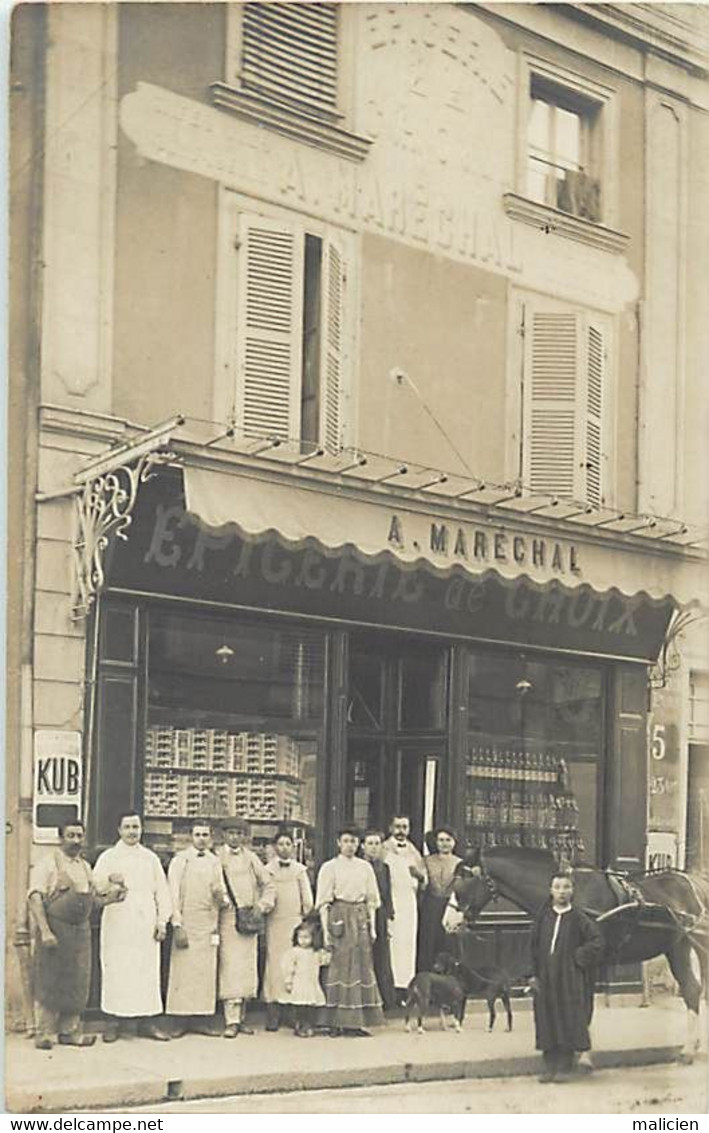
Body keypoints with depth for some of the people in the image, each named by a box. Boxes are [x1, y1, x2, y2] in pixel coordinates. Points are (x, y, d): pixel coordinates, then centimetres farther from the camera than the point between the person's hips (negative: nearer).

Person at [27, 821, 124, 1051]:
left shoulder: (85, 867, 16)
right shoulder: (47, 865, -5)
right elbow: (35, 898, -13)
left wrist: (108, 898, 1)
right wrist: (45, 931, -21)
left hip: (80, 931, 6)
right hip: (55, 931, -6)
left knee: (77, 984, 8)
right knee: (49, 983, -3)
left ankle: (69, 1031, 17)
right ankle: (43, 1033, 6)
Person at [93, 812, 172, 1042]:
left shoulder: (151, 858, 15)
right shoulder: (108, 857, 7)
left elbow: (161, 891, 14)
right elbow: (94, 885, -4)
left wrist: (162, 920, 4)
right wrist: (109, 880, -25)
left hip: (145, 924, 2)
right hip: (117, 924, -2)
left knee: (148, 971, -2)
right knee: (117, 970, -6)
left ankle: (147, 1020, 2)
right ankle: (117, 1020, -1)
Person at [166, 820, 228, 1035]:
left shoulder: (215, 862, 14)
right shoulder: (180, 860, 2)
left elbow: (222, 892, 16)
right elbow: (173, 894, -3)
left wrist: (222, 898, -8)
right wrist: (177, 924, -11)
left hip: (209, 924, 4)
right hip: (187, 923, -4)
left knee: (206, 972, 0)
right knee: (183, 971, -6)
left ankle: (200, 1020, 3)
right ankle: (182, 1020, -2)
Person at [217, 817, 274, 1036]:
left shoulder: (250, 857, 12)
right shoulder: (216, 856, 2)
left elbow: (267, 884, 17)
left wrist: (262, 906, 5)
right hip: (226, 918, -4)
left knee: (247, 968, 4)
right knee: (230, 968, -10)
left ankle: (241, 1018, 12)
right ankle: (231, 1021, -12)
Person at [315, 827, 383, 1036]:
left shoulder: (365, 867, 12)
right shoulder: (329, 867, 1)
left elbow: (371, 899, 16)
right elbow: (323, 902, -2)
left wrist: (372, 925, 9)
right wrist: (326, 929, -9)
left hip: (361, 918, 4)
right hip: (340, 918, -4)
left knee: (362, 965, 1)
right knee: (340, 966, -7)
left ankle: (357, 1021, 5)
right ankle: (337, 1022, -4)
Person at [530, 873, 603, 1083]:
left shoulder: (578, 919, -3)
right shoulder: (543, 918, 6)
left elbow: (596, 942, -3)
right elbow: (534, 947, 10)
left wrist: (579, 958, -10)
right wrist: (535, 975, 4)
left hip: (570, 978, -3)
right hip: (546, 977, 3)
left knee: (568, 1021, -2)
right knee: (547, 1022, 5)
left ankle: (563, 1066, 7)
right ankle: (549, 1066, 13)